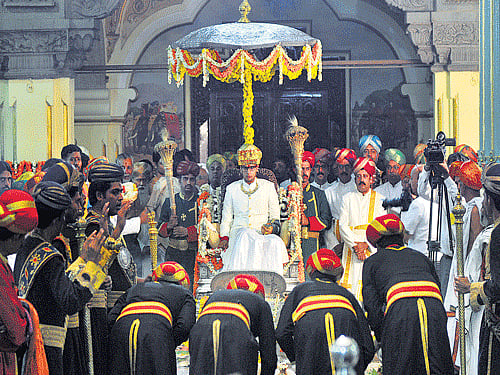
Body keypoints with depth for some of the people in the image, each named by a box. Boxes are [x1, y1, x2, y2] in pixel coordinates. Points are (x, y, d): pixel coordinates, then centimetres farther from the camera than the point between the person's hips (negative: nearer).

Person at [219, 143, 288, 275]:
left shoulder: (268, 187, 15)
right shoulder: (232, 189, 17)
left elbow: (275, 217, 15)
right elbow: (226, 218, 17)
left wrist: (271, 227, -7)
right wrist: (224, 237, 0)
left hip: (262, 233, 0)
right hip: (239, 233, 0)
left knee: (275, 243, -36)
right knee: (246, 235, -39)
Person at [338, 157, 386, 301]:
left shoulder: (379, 199, 10)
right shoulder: (348, 199, 13)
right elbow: (343, 225, 3)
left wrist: (366, 244, -11)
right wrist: (355, 245, -10)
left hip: (372, 248, -1)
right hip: (351, 249, 1)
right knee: (351, 282, -9)